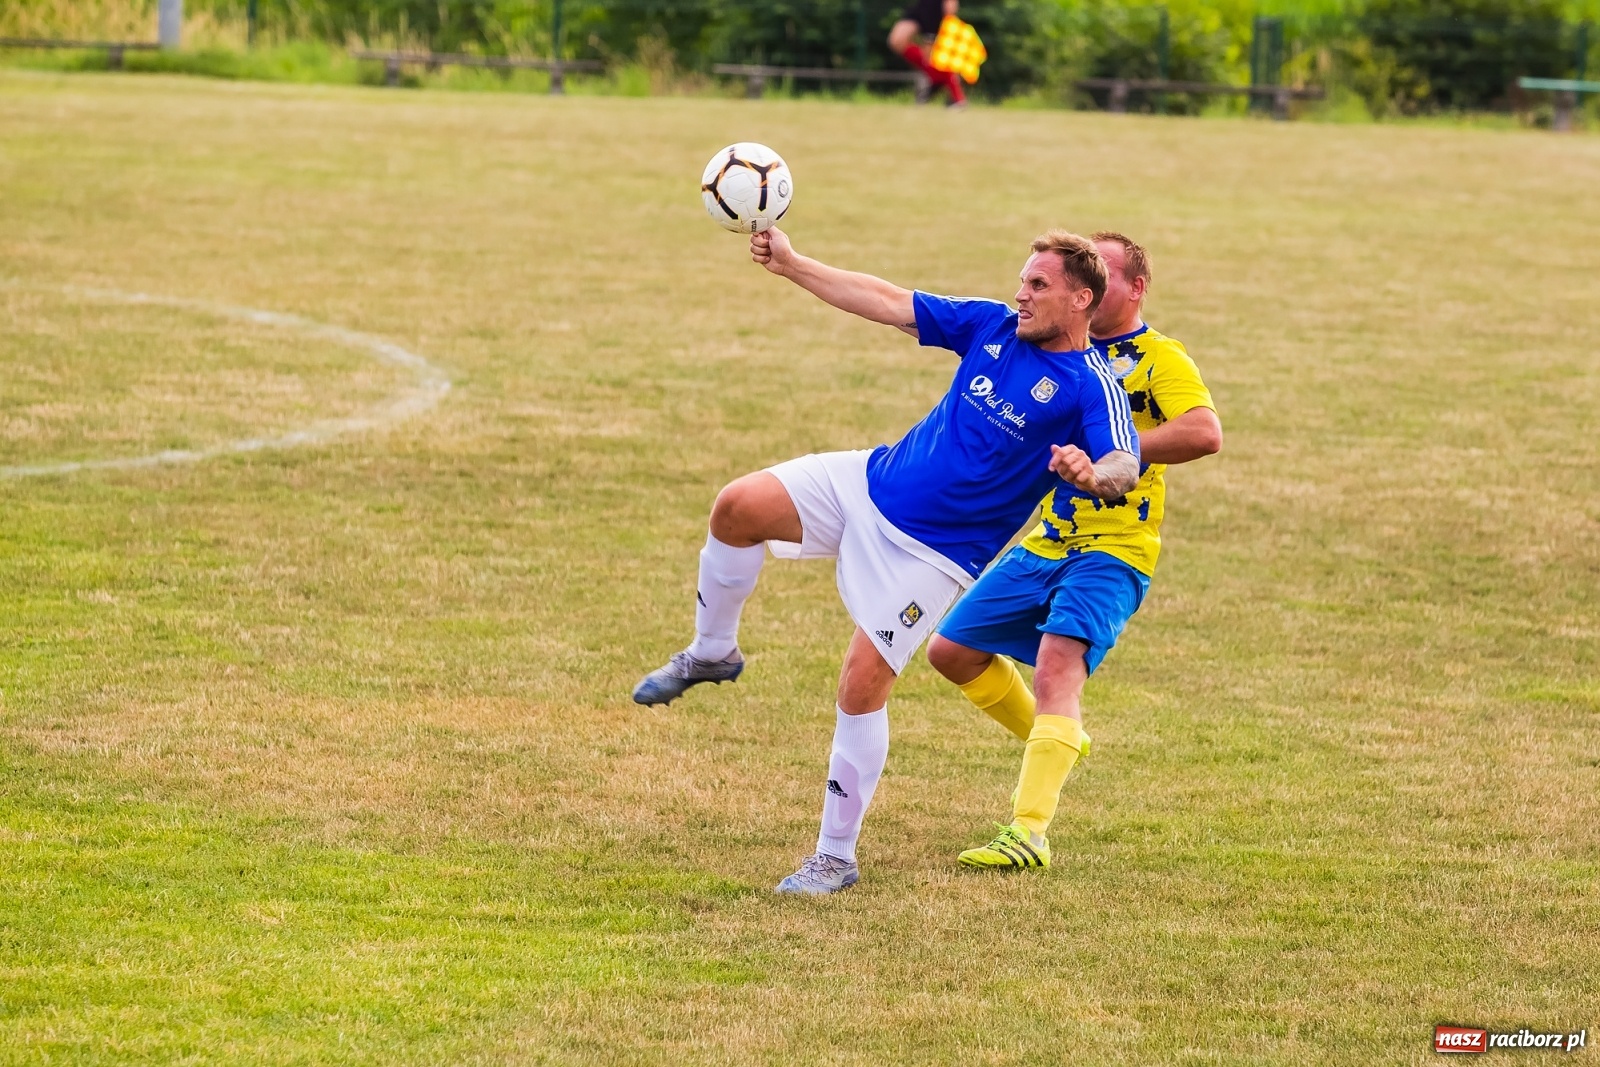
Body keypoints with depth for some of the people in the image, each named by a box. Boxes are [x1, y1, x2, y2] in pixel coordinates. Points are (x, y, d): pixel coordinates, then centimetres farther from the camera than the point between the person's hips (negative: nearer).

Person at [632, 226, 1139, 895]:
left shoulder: (1092, 387, -15)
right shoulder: (992, 325, 3)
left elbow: (1125, 466, -31)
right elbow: (887, 302, 8)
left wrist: (1092, 475, -54)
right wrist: (792, 266, 5)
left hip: (935, 552, -6)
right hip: (872, 483, 6)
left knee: (862, 685, -12)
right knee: (738, 507, -9)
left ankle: (836, 858, 2)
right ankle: (711, 653, 18)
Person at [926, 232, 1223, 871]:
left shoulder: (1160, 359, -7)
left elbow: (1205, 433, -25)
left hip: (1113, 549, -8)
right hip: (1043, 544, 8)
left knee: (1057, 662, -26)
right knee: (951, 651, 10)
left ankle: (1029, 831, -32)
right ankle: (1053, 741, 31)